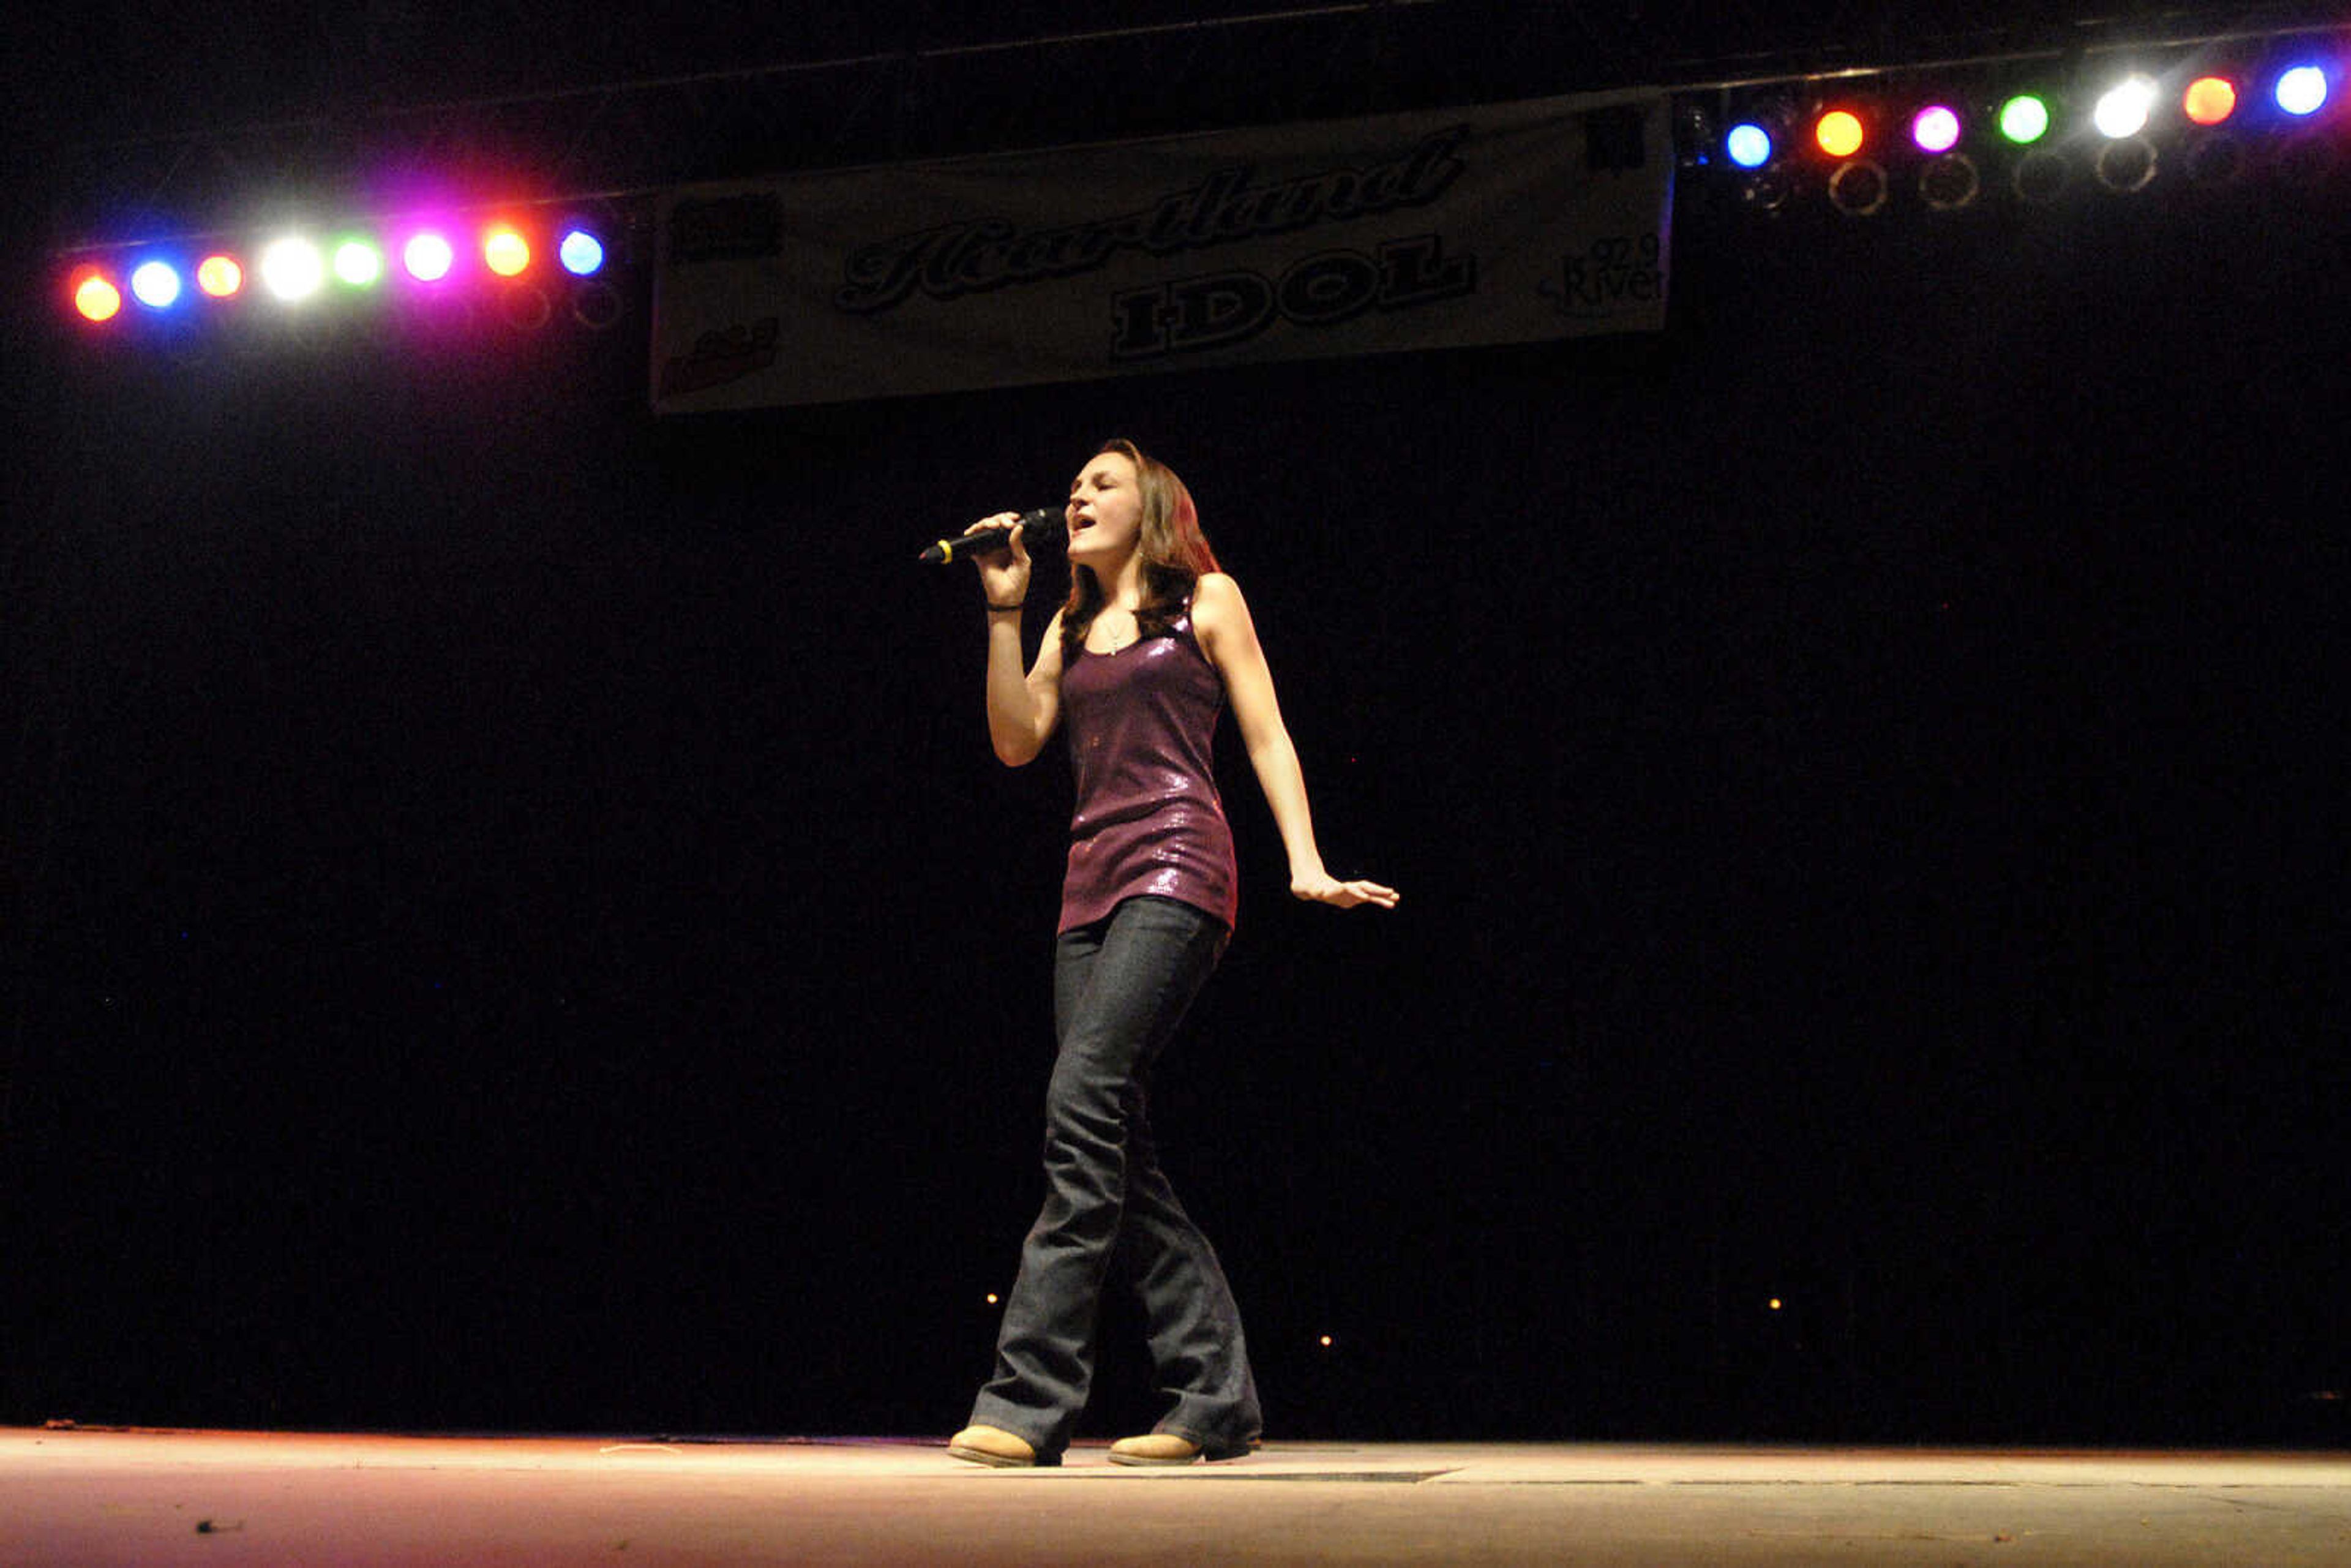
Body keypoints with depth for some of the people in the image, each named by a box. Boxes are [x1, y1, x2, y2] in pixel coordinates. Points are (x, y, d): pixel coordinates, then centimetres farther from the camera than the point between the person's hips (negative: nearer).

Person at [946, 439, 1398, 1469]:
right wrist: (1004, 613, 9)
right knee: (1117, 1141, 0)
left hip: (1176, 869, -7)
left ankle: (1031, 1397, -22)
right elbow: (1015, 740, 13)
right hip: (1092, 882, 7)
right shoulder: (1074, 628, 25)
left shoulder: (1205, 600, 10)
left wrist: (1305, 862, -7)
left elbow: (1266, 736, 4)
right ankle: (1217, 1397, 6)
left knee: (1083, 1097, -21)